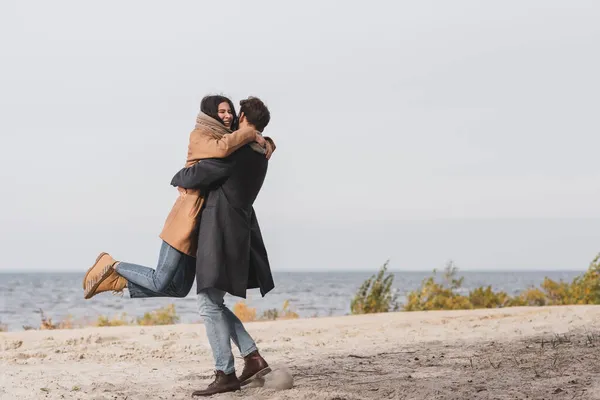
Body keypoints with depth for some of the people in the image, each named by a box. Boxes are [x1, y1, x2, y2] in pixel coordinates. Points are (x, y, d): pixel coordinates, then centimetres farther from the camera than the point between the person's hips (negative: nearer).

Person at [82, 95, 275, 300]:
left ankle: (120, 282, 20)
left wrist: (265, 143, 1)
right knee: (160, 282, -9)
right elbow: (221, 148, -28)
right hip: (188, 217, -9)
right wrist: (251, 133, -18)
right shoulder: (199, 136, -7)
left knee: (178, 289, 10)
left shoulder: (228, 139, 19)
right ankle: (113, 266, 12)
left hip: (202, 222, 9)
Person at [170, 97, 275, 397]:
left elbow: (195, 178, -14)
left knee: (209, 303, -5)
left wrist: (178, 178, 8)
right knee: (212, 302, 15)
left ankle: (225, 374, -5)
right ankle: (253, 357, 9)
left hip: (221, 232, -9)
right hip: (239, 231, 9)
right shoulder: (260, 155, 14)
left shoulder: (234, 150, -15)